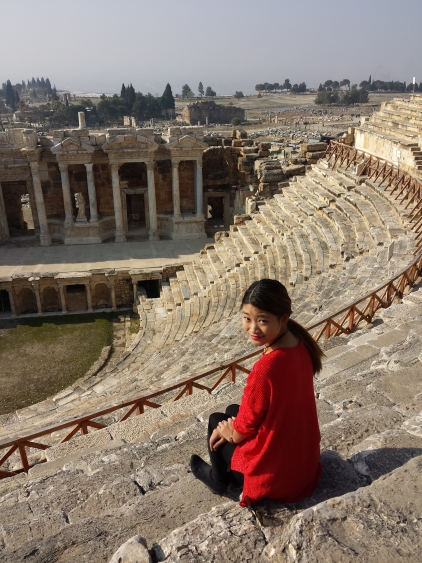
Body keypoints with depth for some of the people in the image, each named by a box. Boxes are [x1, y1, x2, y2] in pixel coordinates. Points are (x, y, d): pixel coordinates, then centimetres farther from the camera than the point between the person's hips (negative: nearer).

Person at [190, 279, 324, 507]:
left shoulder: (266, 368, -34)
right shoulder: (299, 344, -10)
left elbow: (242, 431, -18)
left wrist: (228, 431, 3)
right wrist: (236, 426, 5)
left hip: (274, 476, -6)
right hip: (304, 458, 7)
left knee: (217, 421, 16)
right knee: (233, 411, 23)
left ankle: (219, 479, 38)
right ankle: (226, 473, 39)